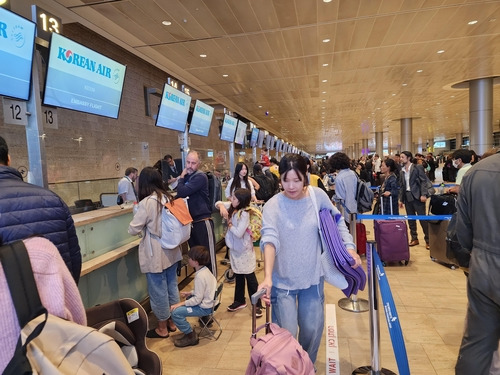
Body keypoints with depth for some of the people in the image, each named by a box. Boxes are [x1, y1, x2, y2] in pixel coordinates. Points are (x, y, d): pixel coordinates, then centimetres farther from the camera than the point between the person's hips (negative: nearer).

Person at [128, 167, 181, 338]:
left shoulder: (146, 202, -18)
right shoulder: (169, 198, 1)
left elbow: (133, 229, -11)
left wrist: (137, 213, 7)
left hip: (155, 254, -7)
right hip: (171, 250, 7)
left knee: (158, 290, 8)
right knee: (171, 285, 18)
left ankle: (162, 328, 24)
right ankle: (171, 321, 34)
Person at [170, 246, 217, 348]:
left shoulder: (200, 276, -27)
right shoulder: (205, 270, 1)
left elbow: (197, 299, -24)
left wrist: (181, 304, -19)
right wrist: (190, 293, 9)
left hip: (204, 307, -10)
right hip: (208, 301, 10)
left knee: (175, 312, -15)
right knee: (188, 297, 33)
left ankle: (191, 336, -3)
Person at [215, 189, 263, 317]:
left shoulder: (244, 214, -25)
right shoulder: (232, 207, -2)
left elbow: (239, 233, -28)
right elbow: (218, 203, 7)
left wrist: (229, 224, -11)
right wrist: (221, 206, -16)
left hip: (244, 250, -7)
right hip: (235, 249, 8)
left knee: (250, 277, 3)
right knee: (238, 276, 20)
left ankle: (257, 305, 16)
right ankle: (240, 300, 36)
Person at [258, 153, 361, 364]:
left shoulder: (318, 196, -9)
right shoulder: (273, 206, -18)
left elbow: (337, 221, 7)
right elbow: (270, 240, -32)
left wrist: (349, 247, -5)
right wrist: (267, 277, -44)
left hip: (313, 277, 3)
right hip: (283, 280, -3)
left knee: (312, 330, 17)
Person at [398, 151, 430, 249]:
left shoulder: (418, 167, -3)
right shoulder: (402, 171, 13)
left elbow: (424, 181, -9)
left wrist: (423, 194, -19)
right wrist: (401, 199, 13)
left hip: (417, 196, -6)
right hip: (407, 197, 6)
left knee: (422, 218, -4)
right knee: (410, 219, 9)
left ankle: (428, 240, 6)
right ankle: (414, 239, 19)